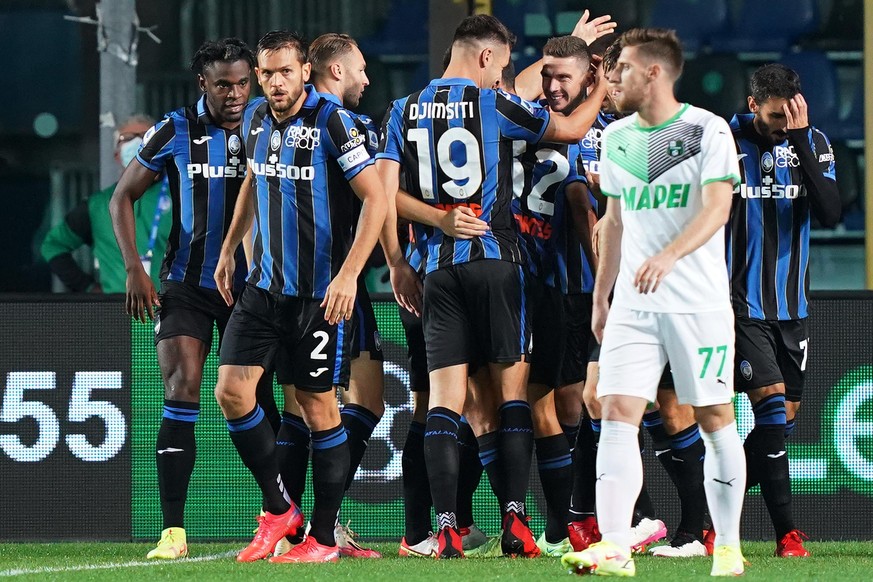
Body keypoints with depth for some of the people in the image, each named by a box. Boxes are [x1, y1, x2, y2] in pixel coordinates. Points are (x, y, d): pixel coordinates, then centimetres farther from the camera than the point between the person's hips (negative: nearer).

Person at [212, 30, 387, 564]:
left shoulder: (333, 122, -14)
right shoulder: (257, 119, 7)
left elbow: (376, 199, -16)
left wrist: (348, 275, -23)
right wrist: (229, 250, 26)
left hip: (322, 292, -6)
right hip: (265, 286, 6)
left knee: (318, 408, 1)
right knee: (232, 390, -5)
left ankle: (324, 536, 11)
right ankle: (279, 510, 9)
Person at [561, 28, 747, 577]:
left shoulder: (708, 130, -7)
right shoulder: (617, 136, 12)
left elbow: (717, 207, -19)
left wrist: (669, 255, -34)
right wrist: (600, 296, 19)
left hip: (700, 304, -5)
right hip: (632, 305, 5)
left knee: (715, 418, 1)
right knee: (618, 412, -10)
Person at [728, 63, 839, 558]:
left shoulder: (813, 142, 1)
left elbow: (830, 214, -14)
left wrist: (800, 141, -20)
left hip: (793, 307, 5)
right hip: (743, 306, -4)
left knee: (785, 418, 6)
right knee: (772, 406, -15)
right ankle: (787, 533, -12)